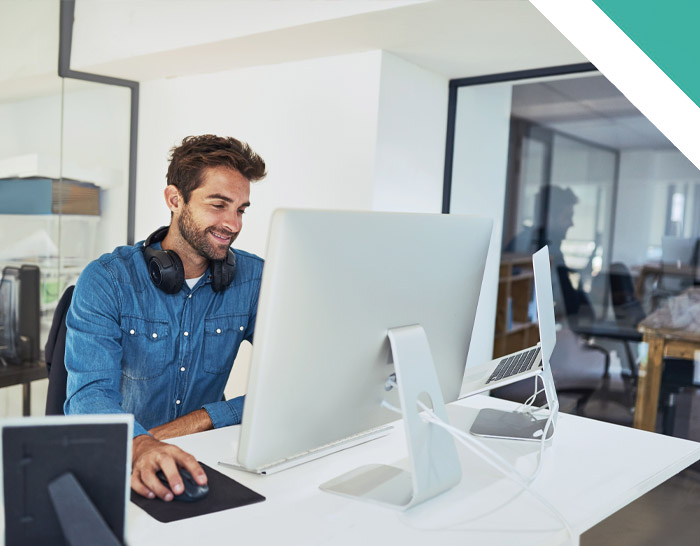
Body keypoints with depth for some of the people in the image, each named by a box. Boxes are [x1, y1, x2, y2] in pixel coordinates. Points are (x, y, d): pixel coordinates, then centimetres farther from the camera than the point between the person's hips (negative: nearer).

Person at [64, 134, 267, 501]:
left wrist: (202, 419, -18)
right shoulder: (106, 281, -8)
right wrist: (141, 445, -40)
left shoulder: (254, 278, -1)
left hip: (205, 456, 1)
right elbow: (89, 396, -20)